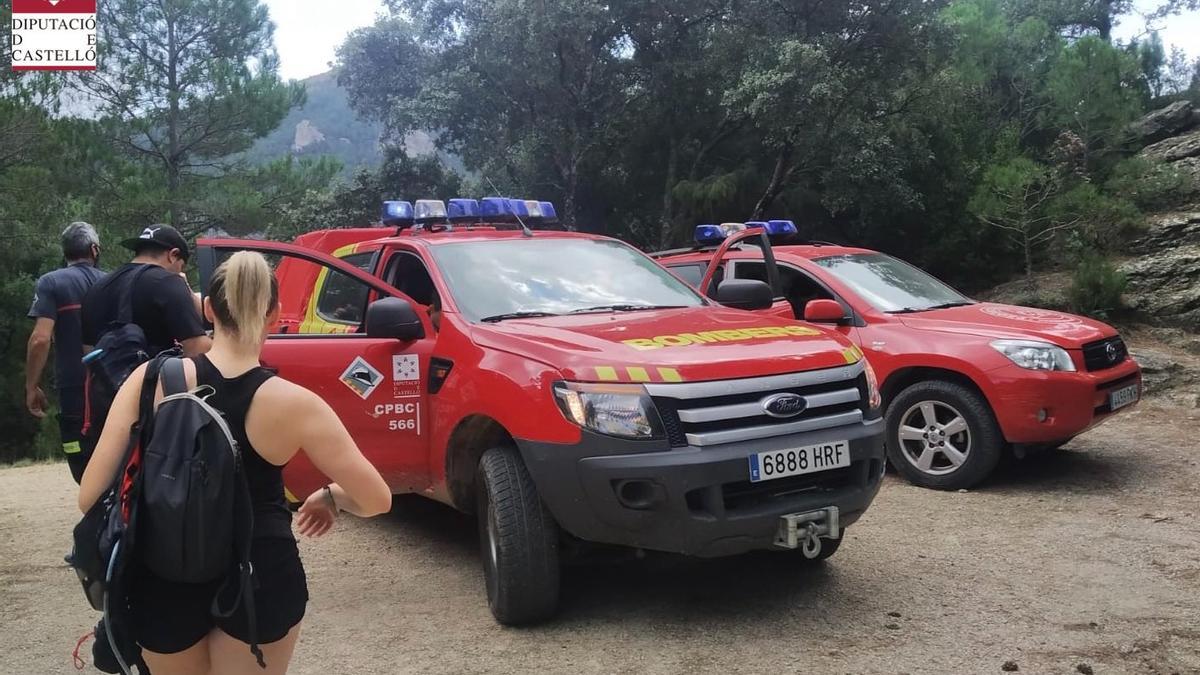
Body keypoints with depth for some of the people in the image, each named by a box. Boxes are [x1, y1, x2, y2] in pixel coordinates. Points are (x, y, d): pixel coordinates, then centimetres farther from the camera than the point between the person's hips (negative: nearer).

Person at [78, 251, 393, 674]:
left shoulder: (152, 380, -9)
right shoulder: (293, 404, -12)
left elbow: (91, 497, -8)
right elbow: (376, 500, -9)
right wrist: (331, 496, 12)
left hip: (164, 583, 3)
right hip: (259, 582, -2)